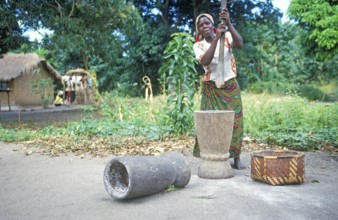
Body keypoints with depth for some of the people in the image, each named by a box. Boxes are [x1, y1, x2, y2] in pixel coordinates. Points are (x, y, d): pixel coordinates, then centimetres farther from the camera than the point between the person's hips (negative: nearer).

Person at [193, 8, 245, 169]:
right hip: (211, 88, 0)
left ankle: (236, 159, 8)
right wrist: (217, 37, -32)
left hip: (230, 86, 0)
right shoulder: (198, 46, -4)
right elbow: (205, 61, -25)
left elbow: (239, 44, -26)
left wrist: (229, 23, -35)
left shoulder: (227, 36, -3)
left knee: (235, 121, 0)